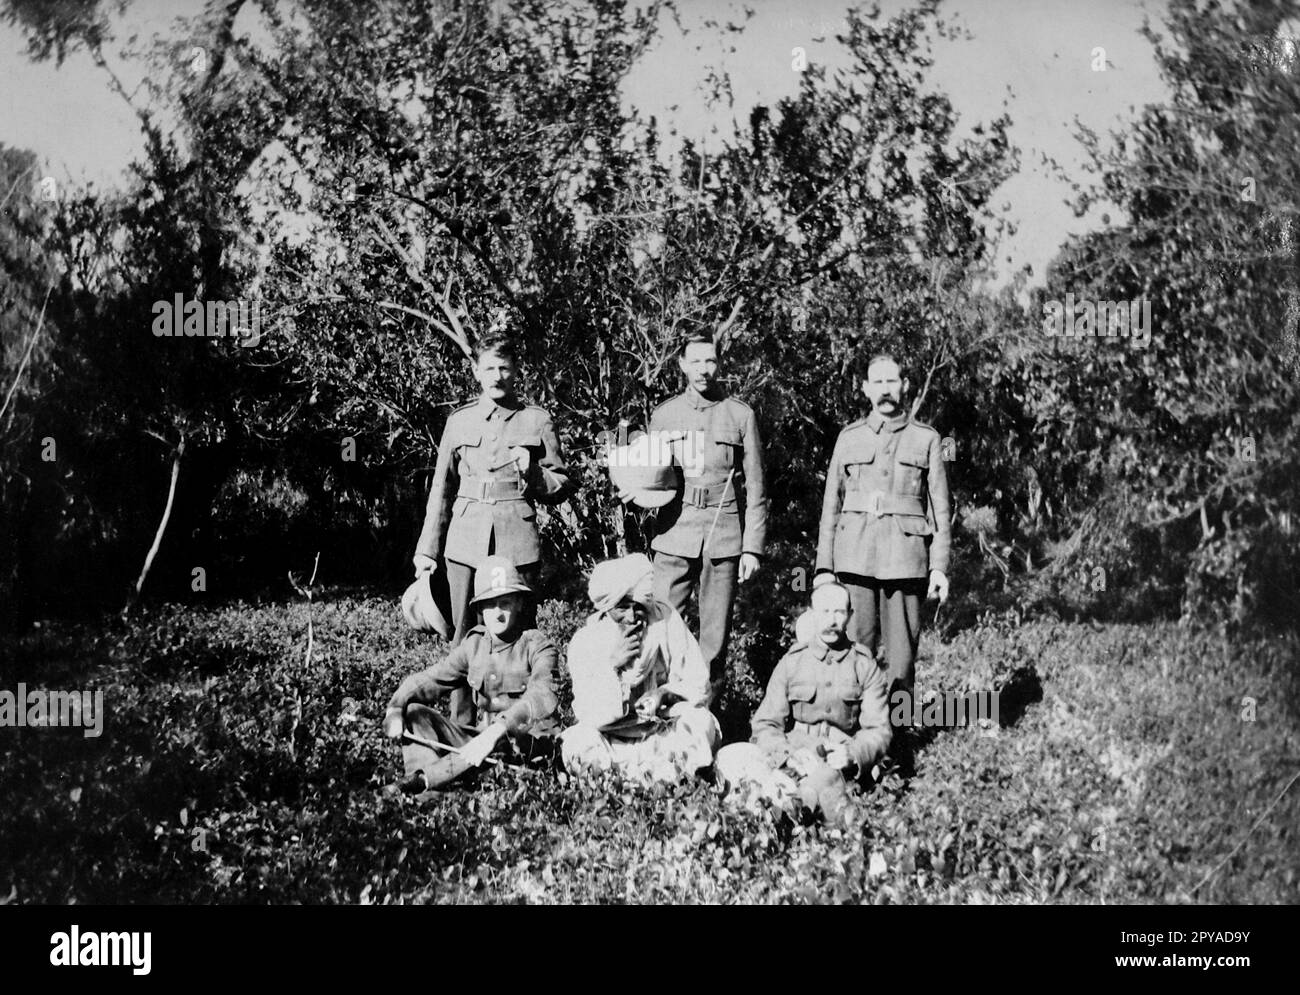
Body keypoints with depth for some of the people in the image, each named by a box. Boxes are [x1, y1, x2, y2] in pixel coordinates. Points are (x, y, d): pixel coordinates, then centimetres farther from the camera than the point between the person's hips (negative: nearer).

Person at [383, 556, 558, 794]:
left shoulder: (537, 645, -10)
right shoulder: (474, 644, 8)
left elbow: (542, 697, -29)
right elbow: (429, 680, 7)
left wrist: (497, 730, -43)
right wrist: (395, 708, -14)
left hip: (528, 745, -6)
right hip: (478, 738, 6)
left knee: (507, 736, -40)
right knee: (415, 712, -7)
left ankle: (424, 780, -41)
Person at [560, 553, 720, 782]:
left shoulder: (665, 619, -9)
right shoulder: (585, 641, -10)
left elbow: (697, 683, -6)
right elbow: (587, 714, -16)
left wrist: (665, 693, -26)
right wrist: (612, 665, -27)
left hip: (664, 734, 0)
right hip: (613, 740, 0)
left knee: (701, 722, -28)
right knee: (577, 744, -29)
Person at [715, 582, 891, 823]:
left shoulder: (866, 667, 12)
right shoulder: (791, 663, 15)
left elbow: (879, 731, 6)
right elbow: (765, 724, 7)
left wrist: (851, 754, -17)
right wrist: (789, 756, -15)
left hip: (839, 761, -2)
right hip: (789, 757, 2)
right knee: (729, 757, -31)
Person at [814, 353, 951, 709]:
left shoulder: (926, 439, 8)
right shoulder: (849, 438, 12)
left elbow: (940, 509, 7)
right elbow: (831, 504, 12)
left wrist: (939, 567, -1)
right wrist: (823, 566, 6)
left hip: (905, 559, -1)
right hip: (854, 559, 1)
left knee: (901, 651, 0)